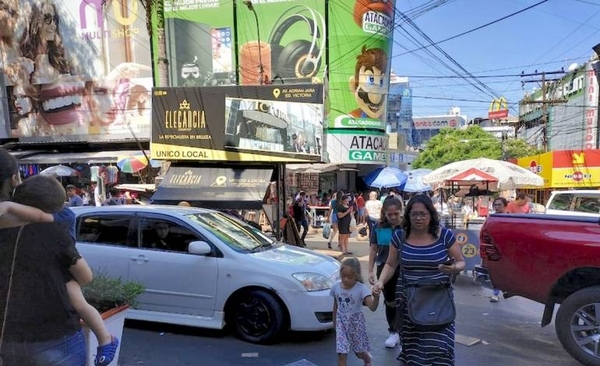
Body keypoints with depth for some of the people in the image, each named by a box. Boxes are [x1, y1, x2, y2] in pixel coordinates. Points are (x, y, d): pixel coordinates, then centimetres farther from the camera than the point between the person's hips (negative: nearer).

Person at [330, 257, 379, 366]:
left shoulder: (361, 288, -21)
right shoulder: (336, 287, -9)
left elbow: (372, 307, -31)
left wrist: (376, 297, -50)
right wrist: (335, 322, 15)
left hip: (356, 322, -2)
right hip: (341, 323, 2)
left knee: (360, 352, 16)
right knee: (341, 354, -3)